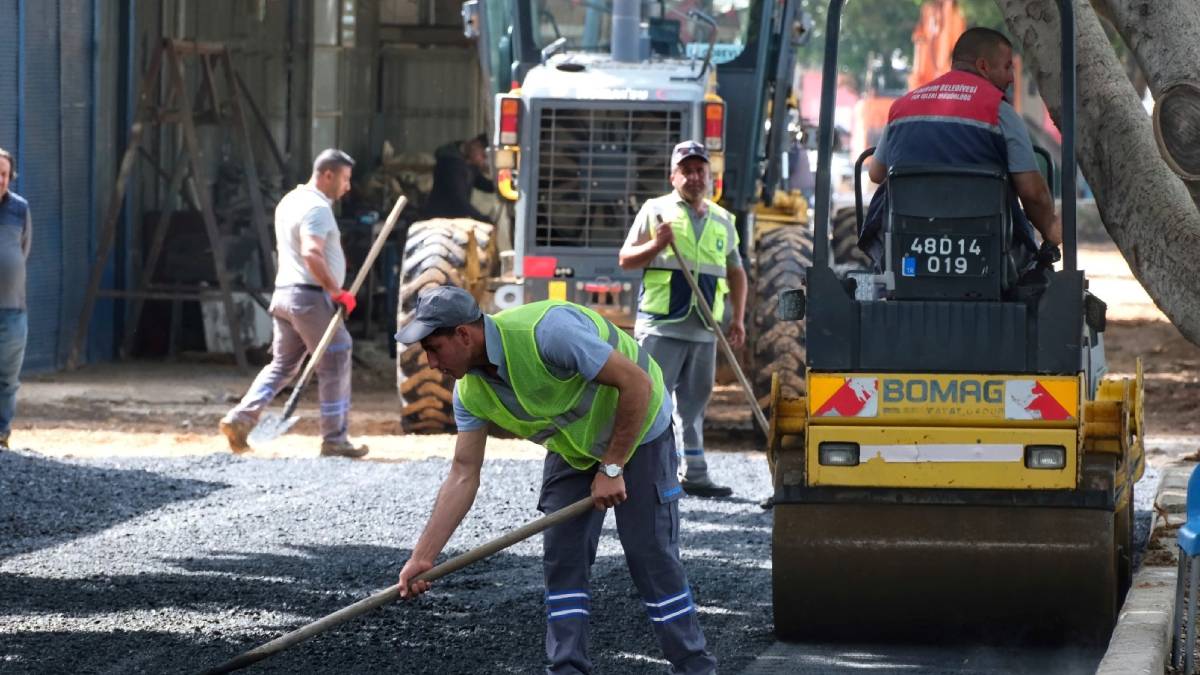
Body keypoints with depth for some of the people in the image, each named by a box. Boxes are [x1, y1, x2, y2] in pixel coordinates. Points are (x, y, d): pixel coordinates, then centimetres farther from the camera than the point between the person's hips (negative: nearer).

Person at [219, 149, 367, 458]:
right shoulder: (317, 207, -14)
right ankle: (334, 440, 2)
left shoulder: (288, 202, 17)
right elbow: (311, 253, -27)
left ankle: (240, 419, 2)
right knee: (335, 366, 0)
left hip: (283, 293, 9)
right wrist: (336, 291, -26)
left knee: (282, 364, 15)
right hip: (311, 295, -9)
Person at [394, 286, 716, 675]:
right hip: (572, 446, 7)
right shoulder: (471, 391, -12)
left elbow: (637, 383, -31)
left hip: (637, 430, -7)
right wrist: (423, 556, -11)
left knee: (651, 554, -8)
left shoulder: (546, 331, -36)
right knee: (561, 557, -2)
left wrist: (612, 468, -24)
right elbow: (463, 476, -6)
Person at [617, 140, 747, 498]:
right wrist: (656, 245, -14)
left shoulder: (722, 220, 18)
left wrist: (738, 318, 14)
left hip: (704, 330, 5)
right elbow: (625, 259, 4)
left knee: (693, 402, 9)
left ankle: (693, 474, 13)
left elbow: (735, 271, 24)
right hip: (661, 325, -5)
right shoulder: (656, 210, 5)